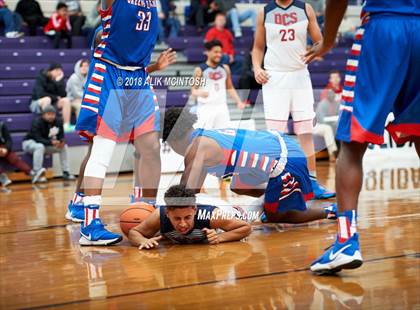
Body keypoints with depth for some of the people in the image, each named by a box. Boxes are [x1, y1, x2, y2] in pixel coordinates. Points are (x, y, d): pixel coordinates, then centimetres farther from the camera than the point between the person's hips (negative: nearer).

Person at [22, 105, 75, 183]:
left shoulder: (58, 122, -6)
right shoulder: (37, 122, -25)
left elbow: (61, 136, -3)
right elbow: (37, 139, -34)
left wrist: (61, 142, -29)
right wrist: (51, 142, -48)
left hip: (47, 144, 7)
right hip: (30, 142, -7)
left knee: (64, 146, -7)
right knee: (40, 146, -39)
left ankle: (66, 172, -4)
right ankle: (37, 174, -41)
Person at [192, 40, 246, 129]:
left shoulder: (225, 68, 9)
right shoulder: (200, 70, -3)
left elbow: (230, 88, 18)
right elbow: (193, 90, -2)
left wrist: (239, 102, 6)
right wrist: (200, 93, -25)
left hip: (222, 106, 4)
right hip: (205, 107, -4)